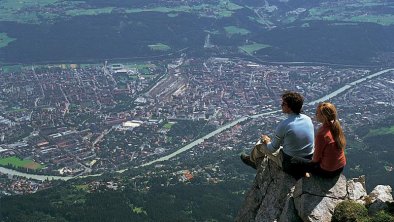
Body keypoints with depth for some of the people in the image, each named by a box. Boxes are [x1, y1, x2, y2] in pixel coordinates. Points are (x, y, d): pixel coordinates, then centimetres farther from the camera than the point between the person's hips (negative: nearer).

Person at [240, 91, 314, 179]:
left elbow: (272, 149, -12)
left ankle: (252, 160, 48)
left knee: (261, 143, 15)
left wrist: (266, 140, 11)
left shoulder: (283, 125, -24)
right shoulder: (308, 119, -5)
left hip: (291, 166, -6)